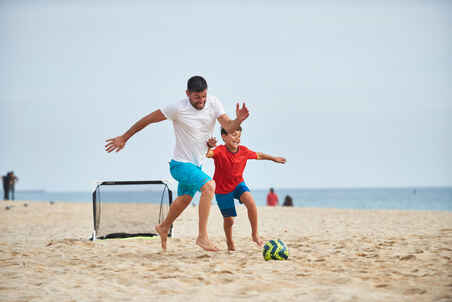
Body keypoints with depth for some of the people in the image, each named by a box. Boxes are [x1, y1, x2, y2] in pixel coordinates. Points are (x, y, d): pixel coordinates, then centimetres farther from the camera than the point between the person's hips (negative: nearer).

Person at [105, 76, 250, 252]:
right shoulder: (178, 109, -21)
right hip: (180, 164, -7)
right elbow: (148, 119, -12)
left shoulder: (213, 103, -7)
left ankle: (164, 228, 52)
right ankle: (202, 236, -26)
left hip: (196, 163, 7)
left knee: (185, 199, 25)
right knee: (209, 186, -28)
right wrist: (124, 138, -6)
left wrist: (238, 120, -38)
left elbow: (228, 127, -15)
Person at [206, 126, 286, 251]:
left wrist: (274, 158, 22)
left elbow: (258, 155, 11)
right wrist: (209, 146, -66)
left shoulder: (243, 151, -8)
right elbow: (207, 154, -44)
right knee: (228, 220, 5)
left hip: (238, 184, 3)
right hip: (222, 190, -3)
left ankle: (255, 234, -13)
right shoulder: (220, 151, -24)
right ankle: (230, 243, 36)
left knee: (250, 202, -27)